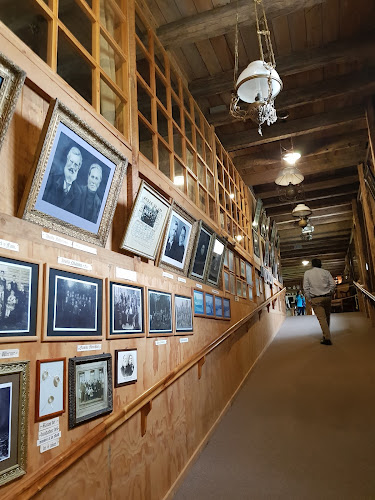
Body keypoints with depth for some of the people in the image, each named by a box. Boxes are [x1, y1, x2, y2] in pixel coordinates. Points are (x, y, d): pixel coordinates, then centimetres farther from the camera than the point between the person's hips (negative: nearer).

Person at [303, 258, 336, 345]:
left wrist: (309, 299, 4)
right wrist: (329, 294, 12)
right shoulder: (326, 272, 6)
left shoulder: (307, 273, 3)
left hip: (316, 299, -2)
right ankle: (326, 335, 22)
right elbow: (333, 284, 0)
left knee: (321, 318, -5)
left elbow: (306, 287, -2)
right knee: (327, 316, 15)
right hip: (327, 297, 2)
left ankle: (327, 338, -10)